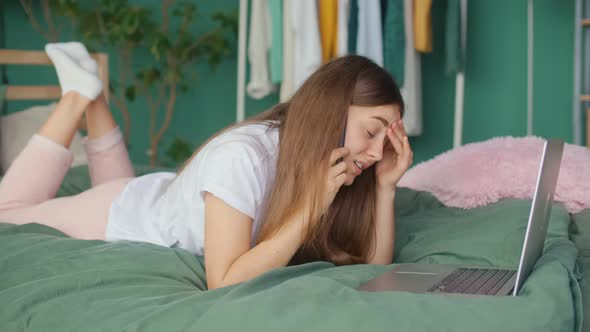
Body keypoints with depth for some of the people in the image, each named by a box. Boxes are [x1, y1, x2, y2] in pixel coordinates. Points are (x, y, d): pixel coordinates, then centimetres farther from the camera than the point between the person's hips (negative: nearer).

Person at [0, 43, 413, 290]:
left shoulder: (331, 169, -22)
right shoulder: (243, 156, -41)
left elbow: (373, 266, -17)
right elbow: (224, 282, -44)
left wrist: (386, 187, -31)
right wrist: (311, 206, -45)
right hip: (120, 215, -6)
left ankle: (95, 97, 31)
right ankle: (80, 96, 18)